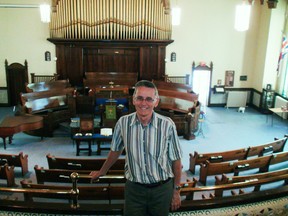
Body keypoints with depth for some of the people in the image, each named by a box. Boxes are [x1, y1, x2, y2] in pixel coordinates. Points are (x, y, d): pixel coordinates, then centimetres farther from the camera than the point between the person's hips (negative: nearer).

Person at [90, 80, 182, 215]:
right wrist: (102, 172, 20)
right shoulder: (123, 123, -10)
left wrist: (176, 191, 1)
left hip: (162, 189, -1)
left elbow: (176, 160, -5)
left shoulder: (167, 125, -16)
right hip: (134, 188, 1)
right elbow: (115, 151, 8)